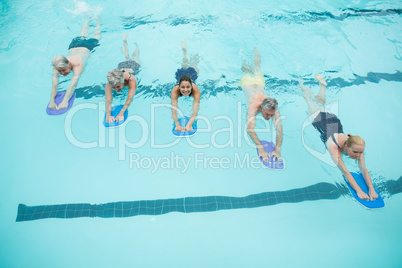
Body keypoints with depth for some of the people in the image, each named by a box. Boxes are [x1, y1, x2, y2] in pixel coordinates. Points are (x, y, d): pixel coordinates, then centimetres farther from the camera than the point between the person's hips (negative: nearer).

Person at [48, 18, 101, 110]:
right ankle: (88, 20, 62)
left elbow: (74, 83, -63)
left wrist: (65, 101, -74)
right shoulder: (57, 66, -39)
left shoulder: (77, 64, -52)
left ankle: (98, 21, 53)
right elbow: (54, 84, -48)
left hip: (86, 47, -3)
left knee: (96, 36, 27)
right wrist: (52, 101, -65)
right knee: (83, 36, 35)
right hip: (73, 46, 3)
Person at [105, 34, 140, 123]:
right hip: (122, 65, 2)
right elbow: (108, 100, -54)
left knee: (135, 57, 34)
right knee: (127, 58, 36)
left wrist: (121, 113, -73)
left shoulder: (131, 80, -53)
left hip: (135, 64, -2)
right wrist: (108, 115, -72)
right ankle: (125, 41, 61)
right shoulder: (109, 84, -45)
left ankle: (136, 45, 62)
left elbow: (130, 98, -60)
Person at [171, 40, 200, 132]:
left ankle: (194, 57, 63)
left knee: (193, 66, 34)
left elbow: (195, 111, -55)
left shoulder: (195, 90, -48)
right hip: (180, 72, 2)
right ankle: (184, 49, 61)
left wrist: (189, 125, -71)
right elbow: (173, 109, -54)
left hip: (192, 72, -2)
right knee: (184, 66, 35)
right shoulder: (175, 91, -47)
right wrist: (177, 124, -70)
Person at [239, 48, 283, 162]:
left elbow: (279, 128, -52)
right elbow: (250, 129, -60)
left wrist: (278, 149, -65)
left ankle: (256, 53, 62)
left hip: (259, 83, 4)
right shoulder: (254, 106, -51)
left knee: (257, 72, 37)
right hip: (247, 82, -4)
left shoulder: (274, 110, -44)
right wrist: (260, 148, -71)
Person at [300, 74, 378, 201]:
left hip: (333, 118, 3)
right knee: (313, 105, 27)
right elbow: (345, 171, -49)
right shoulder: (334, 147, -46)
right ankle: (303, 87, 51)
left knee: (321, 103, 31)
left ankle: (321, 82, 53)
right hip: (319, 119, -2)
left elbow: (363, 168, -35)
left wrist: (371, 188, -47)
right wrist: (358, 191, -55)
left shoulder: (358, 147, -35)